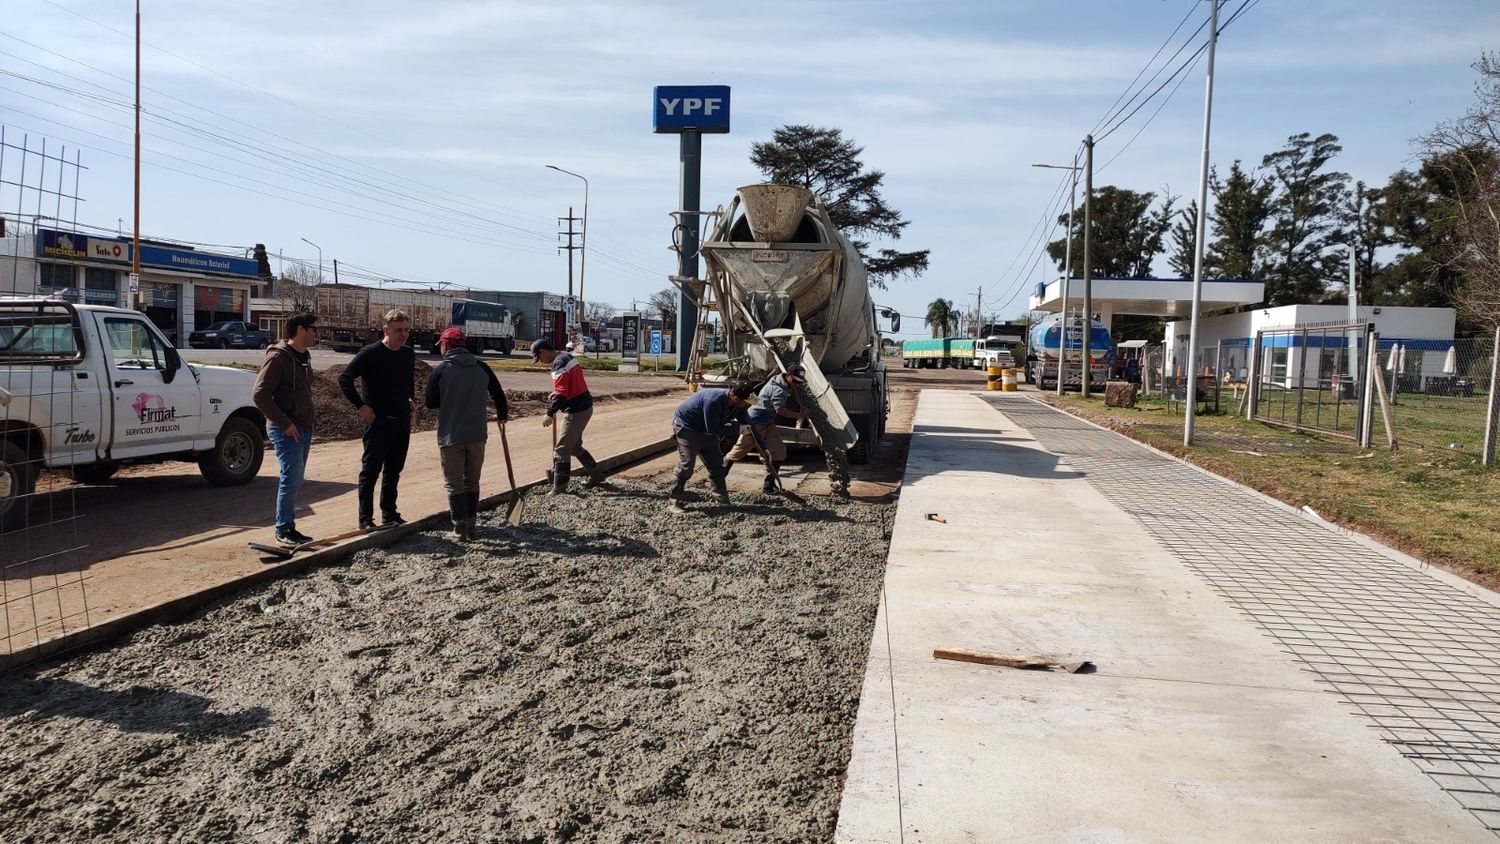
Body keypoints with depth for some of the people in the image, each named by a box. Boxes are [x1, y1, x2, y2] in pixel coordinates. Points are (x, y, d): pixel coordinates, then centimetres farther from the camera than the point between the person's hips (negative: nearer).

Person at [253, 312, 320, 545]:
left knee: (295, 480, 12)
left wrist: (311, 417, 13)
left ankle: (289, 527, 20)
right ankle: (283, 530, 1)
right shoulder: (277, 357, -13)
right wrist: (284, 423, -19)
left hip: (304, 428, 9)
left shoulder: (304, 356, 15)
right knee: (291, 478, -9)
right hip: (286, 430, -9)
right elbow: (259, 394, -18)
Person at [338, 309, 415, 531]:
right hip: (377, 421, -6)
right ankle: (366, 519, 5)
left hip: (402, 421, 6)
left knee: (393, 471, 13)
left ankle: (389, 514, 23)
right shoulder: (371, 353, -11)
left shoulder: (409, 354, 8)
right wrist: (360, 406, -15)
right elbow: (344, 379, -12)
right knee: (370, 471, 0)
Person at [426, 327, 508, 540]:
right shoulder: (481, 367, 1)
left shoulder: (440, 370, -10)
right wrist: (502, 415, 27)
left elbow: (431, 403, -8)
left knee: (454, 483, 3)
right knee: (472, 482, 16)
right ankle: (470, 525, 19)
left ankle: (460, 527, -3)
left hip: (451, 436, -4)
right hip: (477, 434, 4)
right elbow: (498, 394, 8)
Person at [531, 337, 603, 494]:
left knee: (562, 449, -4)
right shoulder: (568, 356, 12)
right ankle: (596, 475, 30)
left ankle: (559, 487, 0)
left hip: (576, 412, -10)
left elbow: (561, 394, -27)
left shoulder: (559, 364, -20)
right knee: (574, 446, 22)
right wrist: (556, 394, 14)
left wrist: (550, 414, -22)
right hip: (584, 406, 10)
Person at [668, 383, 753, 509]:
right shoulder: (713, 401, -36)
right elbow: (713, 430, -32)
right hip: (687, 427, -8)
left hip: (706, 431, 8)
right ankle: (675, 502, -4)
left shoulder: (738, 405, -11)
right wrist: (737, 427, -27)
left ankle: (724, 501, 16)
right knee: (686, 466, -14)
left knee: (716, 465, 8)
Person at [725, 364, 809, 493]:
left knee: (779, 451, -2)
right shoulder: (778, 389, -25)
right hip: (754, 423, -9)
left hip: (767, 424, 9)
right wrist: (798, 415, -37)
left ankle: (769, 483, 4)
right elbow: (780, 410, -39)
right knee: (738, 452, 2)